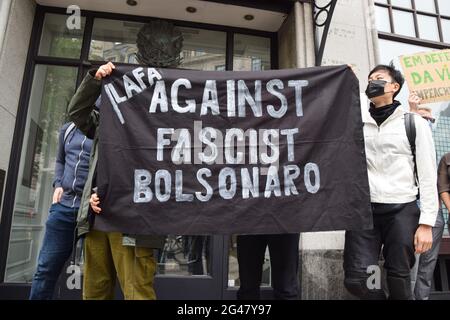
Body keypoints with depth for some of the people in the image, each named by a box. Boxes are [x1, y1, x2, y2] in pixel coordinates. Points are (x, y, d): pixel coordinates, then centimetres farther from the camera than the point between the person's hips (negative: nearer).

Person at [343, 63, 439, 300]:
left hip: (402, 210, -1)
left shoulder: (414, 123, 4)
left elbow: (428, 175, 1)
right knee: (356, 280, -3)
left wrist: (426, 223, -6)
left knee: (399, 281, 5)